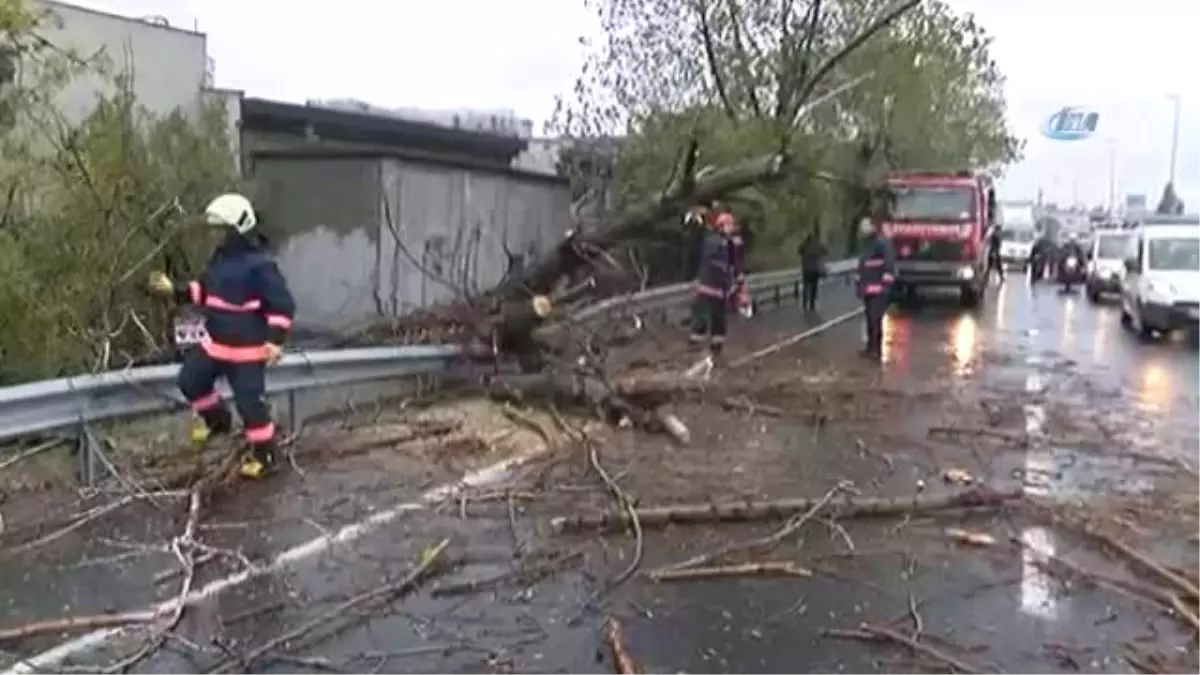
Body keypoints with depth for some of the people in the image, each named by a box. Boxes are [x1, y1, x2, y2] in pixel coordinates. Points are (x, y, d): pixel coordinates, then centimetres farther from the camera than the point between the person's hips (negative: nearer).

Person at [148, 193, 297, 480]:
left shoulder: (259, 264, -20)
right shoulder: (221, 257, 7)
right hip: (216, 342, 9)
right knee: (190, 380, 16)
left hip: (247, 348, -9)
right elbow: (205, 291, 20)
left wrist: (275, 339, -28)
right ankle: (217, 420, 40)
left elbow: (283, 304, -21)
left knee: (249, 401, -3)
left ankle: (264, 454, 15)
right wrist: (175, 289, 9)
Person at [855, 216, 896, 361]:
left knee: (875, 318, -12)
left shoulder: (882, 242, -10)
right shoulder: (865, 244, 19)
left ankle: (876, 350, -11)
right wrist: (859, 284, 24)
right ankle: (871, 347, 19)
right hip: (868, 288, 9)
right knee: (869, 318, 12)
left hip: (879, 288, -9)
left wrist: (887, 282, -20)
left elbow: (889, 263, -17)